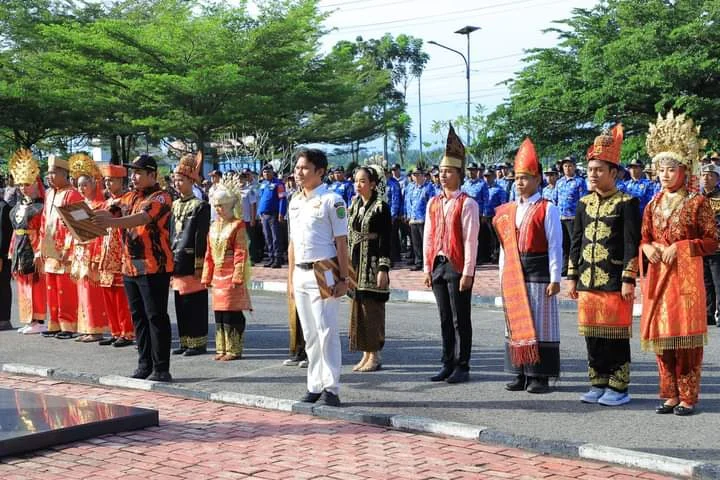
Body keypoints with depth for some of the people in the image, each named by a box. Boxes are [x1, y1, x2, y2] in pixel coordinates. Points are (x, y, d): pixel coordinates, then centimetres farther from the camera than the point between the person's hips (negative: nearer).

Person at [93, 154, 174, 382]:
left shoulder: (160, 198, -10)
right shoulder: (129, 198, 16)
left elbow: (142, 218, -26)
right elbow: (112, 212, 8)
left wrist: (112, 222, -40)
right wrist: (95, 219, -14)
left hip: (154, 268, -8)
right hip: (130, 267, 8)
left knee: (156, 317, -4)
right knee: (138, 317, 12)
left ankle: (161, 369, -1)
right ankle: (145, 365, 20)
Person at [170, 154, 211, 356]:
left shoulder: (200, 206, -7)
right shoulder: (175, 205, 14)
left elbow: (201, 238, -11)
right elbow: (170, 234, 17)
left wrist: (199, 265, -14)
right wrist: (169, 260, 13)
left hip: (191, 264, -7)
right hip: (176, 263, 7)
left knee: (195, 305, -2)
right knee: (181, 306, 10)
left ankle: (198, 342, 4)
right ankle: (185, 342, 17)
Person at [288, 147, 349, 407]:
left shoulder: (331, 200, -7)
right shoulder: (295, 202, 14)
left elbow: (341, 242, -9)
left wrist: (343, 278, -13)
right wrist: (290, 278, 16)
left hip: (323, 273, -7)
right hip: (300, 274, 7)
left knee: (326, 332, -6)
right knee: (309, 334, 11)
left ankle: (331, 389, -1)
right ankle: (315, 386, 18)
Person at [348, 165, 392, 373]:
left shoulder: (381, 207, -8)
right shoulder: (354, 206, 12)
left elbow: (386, 240, -12)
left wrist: (383, 269, -17)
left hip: (372, 263, -7)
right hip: (355, 262, 7)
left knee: (372, 308, -4)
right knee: (357, 307, 8)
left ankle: (375, 355, 4)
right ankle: (366, 354, 16)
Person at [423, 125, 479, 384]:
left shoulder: (467, 204, -7)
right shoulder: (433, 203, 12)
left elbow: (470, 240, -11)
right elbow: (428, 237, 14)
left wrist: (467, 273, -15)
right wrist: (427, 269, 10)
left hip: (457, 267, -6)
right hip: (438, 265, 6)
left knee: (460, 320, 0)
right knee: (445, 319, 12)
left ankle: (462, 367, 8)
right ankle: (448, 365, 19)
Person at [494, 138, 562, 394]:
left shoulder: (547, 209, -4)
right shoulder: (507, 210, 13)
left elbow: (555, 246, -6)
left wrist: (554, 278, -10)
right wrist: (503, 275, 13)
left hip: (538, 272, -6)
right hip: (513, 272, 6)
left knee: (540, 323, -2)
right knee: (516, 323, 9)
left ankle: (540, 376, 4)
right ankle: (521, 374, 17)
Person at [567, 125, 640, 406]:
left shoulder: (626, 203, -5)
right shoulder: (584, 203, 12)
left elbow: (632, 244, -9)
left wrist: (629, 280, -13)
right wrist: (572, 277, 11)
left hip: (614, 282, -6)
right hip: (588, 281, 6)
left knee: (616, 335, 0)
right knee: (592, 335, 9)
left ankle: (619, 388, 8)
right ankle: (599, 384, 19)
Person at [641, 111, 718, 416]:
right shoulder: (653, 205, 11)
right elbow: (644, 239, 17)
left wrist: (681, 247, -14)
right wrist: (649, 249, -6)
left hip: (686, 276, -5)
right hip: (658, 276, 5)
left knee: (686, 335, -4)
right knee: (661, 334, 6)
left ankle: (688, 398, 4)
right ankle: (670, 395, 15)